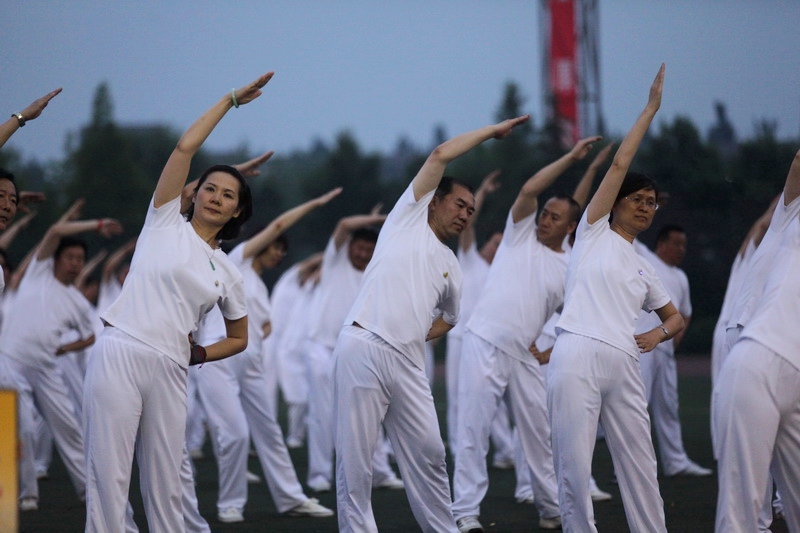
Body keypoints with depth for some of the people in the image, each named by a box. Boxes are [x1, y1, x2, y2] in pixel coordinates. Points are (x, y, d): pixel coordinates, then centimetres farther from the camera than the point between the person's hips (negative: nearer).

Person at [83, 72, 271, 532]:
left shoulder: (228, 274, 17)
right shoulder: (166, 223, 9)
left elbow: (239, 339, 26)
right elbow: (186, 146, 2)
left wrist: (197, 354, 9)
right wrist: (231, 100, 8)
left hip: (169, 372, 3)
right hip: (119, 354, -3)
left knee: (165, 485, 3)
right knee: (109, 476, -9)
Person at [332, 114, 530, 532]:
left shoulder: (450, 268, 23)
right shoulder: (409, 217, 10)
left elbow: (448, 318, 36)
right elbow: (441, 155, 4)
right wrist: (493, 130, 12)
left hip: (407, 361, 6)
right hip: (363, 348, -6)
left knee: (428, 451, 4)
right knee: (355, 457, -4)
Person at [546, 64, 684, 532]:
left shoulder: (644, 269, 24)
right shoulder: (594, 232, 12)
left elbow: (677, 316, 30)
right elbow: (620, 163, 6)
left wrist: (660, 333, 6)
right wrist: (651, 109, 8)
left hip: (624, 365, 5)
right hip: (578, 357, -5)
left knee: (640, 465, 3)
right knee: (574, 467, -6)